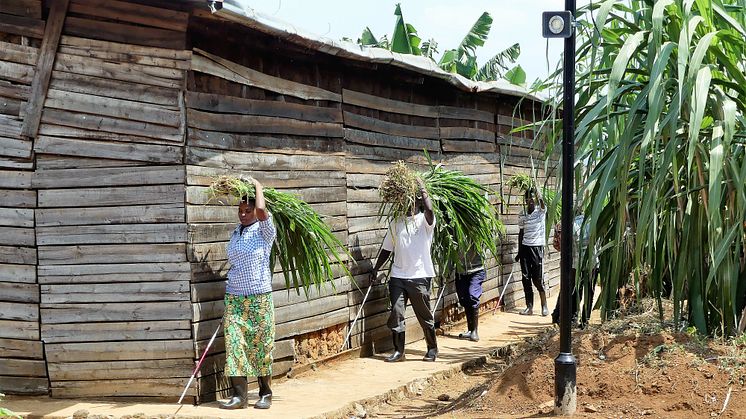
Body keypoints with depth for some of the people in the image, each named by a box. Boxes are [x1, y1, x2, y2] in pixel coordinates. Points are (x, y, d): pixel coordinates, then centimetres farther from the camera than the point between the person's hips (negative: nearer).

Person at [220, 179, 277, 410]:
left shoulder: (265, 231, -4)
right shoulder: (235, 233, 11)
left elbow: (261, 210, -24)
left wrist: (258, 186, -8)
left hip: (259, 298, -4)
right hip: (234, 298, 4)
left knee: (261, 345, 2)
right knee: (234, 344, -3)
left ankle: (265, 394, 14)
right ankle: (239, 395, 1)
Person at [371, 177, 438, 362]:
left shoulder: (425, 221, -1)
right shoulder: (395, 223, 12)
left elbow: (429, 210, -26)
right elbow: (387, 249, 17)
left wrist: (422, 189, -15)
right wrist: (375, 270, 13)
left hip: (420, 276, -4)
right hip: (398, 276, 4)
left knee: (425, 315, 5)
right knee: (396, 314, -1)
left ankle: (432, 349, 22)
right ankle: (398, 351, 9)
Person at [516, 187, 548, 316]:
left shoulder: (541, 211, -4)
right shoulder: (523, 215, 8)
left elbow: (543, 204, -28)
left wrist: (539, 197, -51)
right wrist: (519, 252, 14)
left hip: (537, 248, -4)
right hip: (525, 247, 4)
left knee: (538, 279, -4)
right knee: (526, 279, 5)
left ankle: (544, 306, 8)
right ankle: (529, 307, 11)